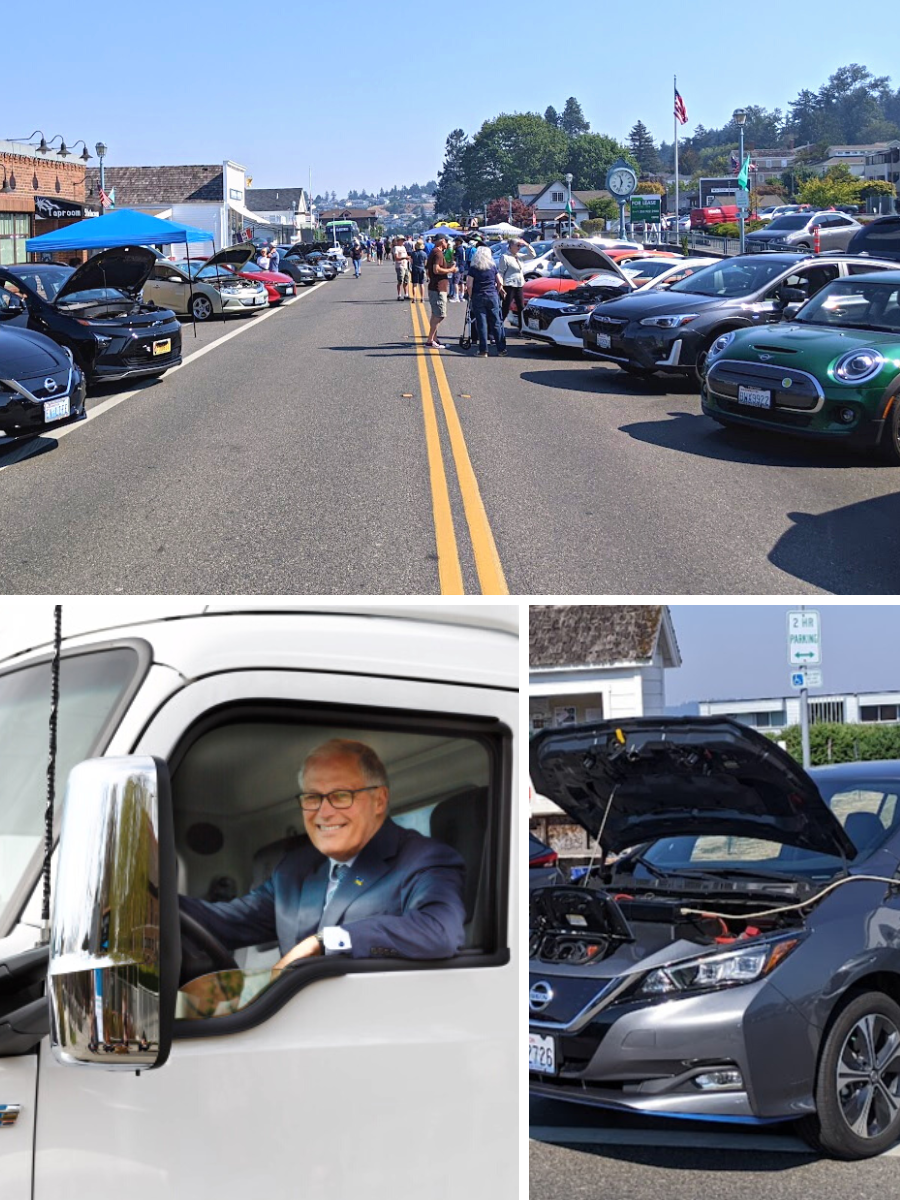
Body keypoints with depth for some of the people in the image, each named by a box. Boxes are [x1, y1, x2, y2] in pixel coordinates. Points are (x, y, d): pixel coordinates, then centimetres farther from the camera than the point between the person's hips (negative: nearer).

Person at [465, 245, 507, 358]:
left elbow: (469, 285, -9)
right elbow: (500, 283, 4)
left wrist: (470, 297, 4)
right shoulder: (493, 266, 4)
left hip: (478, 297, -2)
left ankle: (483, 350, -2)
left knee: (481, 324, 0)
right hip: (492, 296, 2)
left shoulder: (473, 268, -4)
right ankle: (501, 348, 9)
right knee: (496, 323, 8)